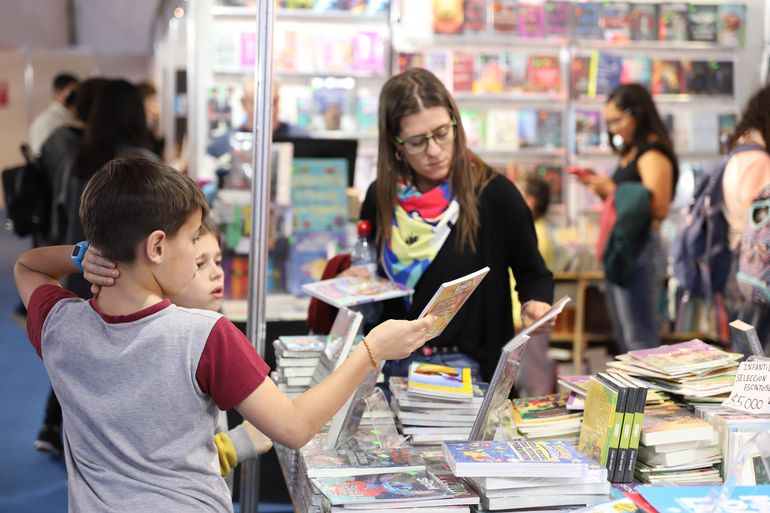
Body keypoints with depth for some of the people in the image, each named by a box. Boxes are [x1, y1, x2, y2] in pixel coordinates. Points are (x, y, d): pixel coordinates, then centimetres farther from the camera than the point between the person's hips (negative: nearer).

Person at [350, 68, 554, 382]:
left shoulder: (495, 193, -5)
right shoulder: (382, 197, 6)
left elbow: (534, 275, 6)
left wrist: (535, 304, -15)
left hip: (471, 369, -4)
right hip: (393, 366, 4)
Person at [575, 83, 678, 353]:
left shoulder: (653, 154, -11)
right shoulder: (630, 154, 17)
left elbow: (659, 208, -21)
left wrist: (612, 189, -18)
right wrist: (601, 187, 9)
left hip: (640, 251, -10)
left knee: (640, 341, -7)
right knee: (623, 341, 15)